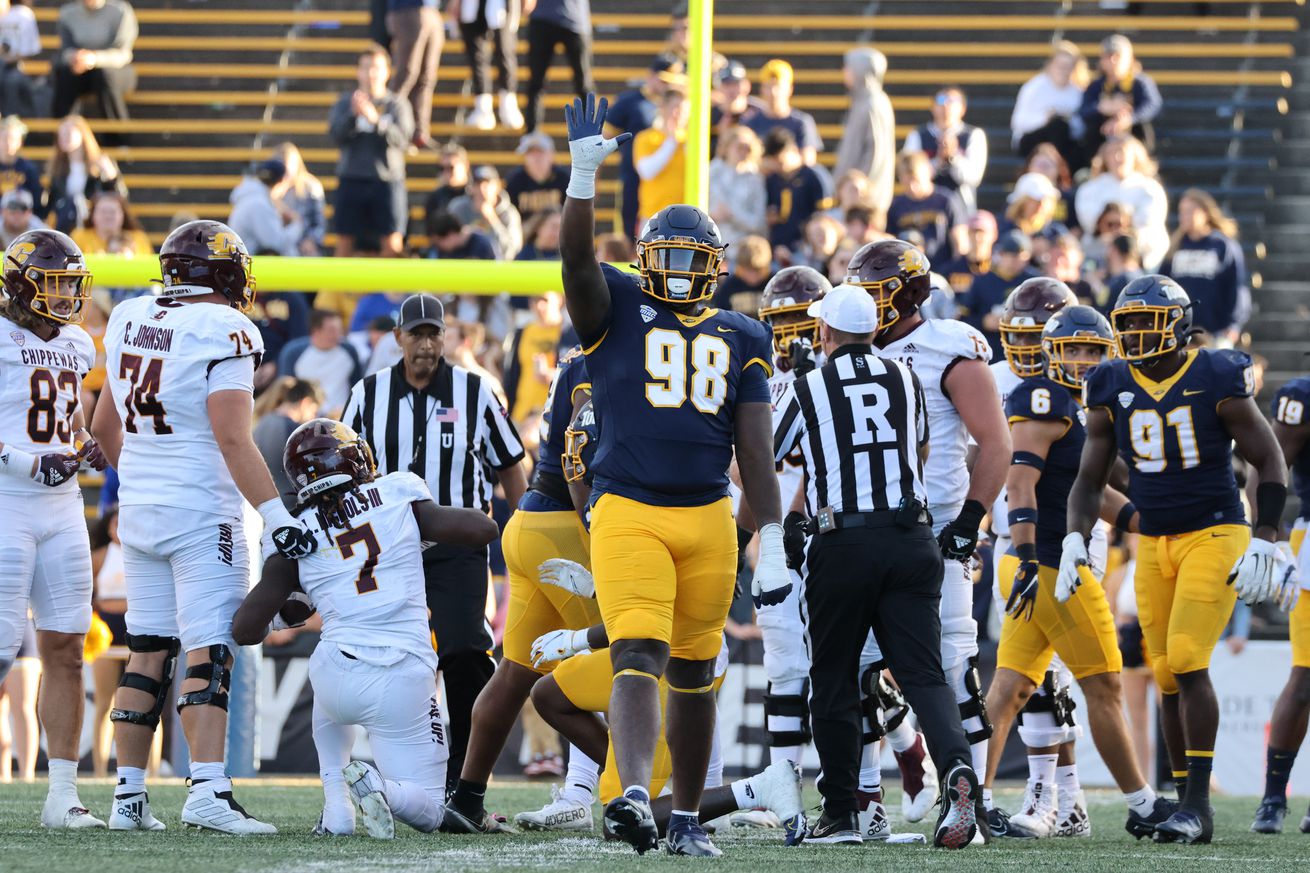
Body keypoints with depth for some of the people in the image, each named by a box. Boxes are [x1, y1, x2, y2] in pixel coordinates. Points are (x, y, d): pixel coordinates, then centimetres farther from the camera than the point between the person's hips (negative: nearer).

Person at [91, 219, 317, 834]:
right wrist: (275, 514, -21)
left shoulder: (131, 320, 8)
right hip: (200, 512, -7)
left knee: (148, 651, 11)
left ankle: (129, 796, 11)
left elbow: (104, 426, 20)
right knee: (208, 652, -10)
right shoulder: (223, 332, -13)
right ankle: (207, 790, -21)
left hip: (138, 508, 7)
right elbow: (233, 439, -20)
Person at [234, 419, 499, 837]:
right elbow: (483, 528, 5)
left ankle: (336, 804, 18)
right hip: (404, 684, -2)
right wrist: (433, 523, 25)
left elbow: (246, 630, 3)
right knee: (428, 811, 13)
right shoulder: (399, 495, 3)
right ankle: (376, 784, -21)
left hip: (337, 675, 2)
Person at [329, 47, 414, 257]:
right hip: (351, 179, 1)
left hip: (387, 180, -1)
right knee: (345, 242, 1)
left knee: (392, 244, -6)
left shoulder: (397, 105, 5)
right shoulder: (345, 102, 8)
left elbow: (401, 139, -9)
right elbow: (337, 135, -4)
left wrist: (375, 119, -23)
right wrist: (353, 114, -21)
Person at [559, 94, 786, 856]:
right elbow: (578, 258, -14)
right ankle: (635, 795, -33)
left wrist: (772, 540, 4)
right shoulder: (617, 312, 6)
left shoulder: (739, 338, 13)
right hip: (628, 514, -3)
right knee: (639, 657, -19)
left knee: (695, 672, 12)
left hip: (709, 518, 4)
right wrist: (585, 175, -28)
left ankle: (689, 816, 22)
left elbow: (756, 450, 10)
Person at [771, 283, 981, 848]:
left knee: (835, 681, 9)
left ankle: (840, 814, 11)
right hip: (911, 538, 3)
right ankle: (957, 766, -26)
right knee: (923, 672, 0)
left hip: (843, 547, -3)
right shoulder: (905, 381, 9)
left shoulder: (806, 390, -2)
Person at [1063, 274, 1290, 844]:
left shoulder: (1217, 381, -10)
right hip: (1154, 545, 5)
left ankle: (1198, 807, -15)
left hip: (1214, 535, -5)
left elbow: (1269, 462, -4)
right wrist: (1075, 540, -8)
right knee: (1168, 677, 4)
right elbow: (1090, 480, 9)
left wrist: (1262, 545, -11)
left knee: (1188, 663, -17)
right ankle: (1185, 800, 14)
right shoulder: (1112, 391, 3)